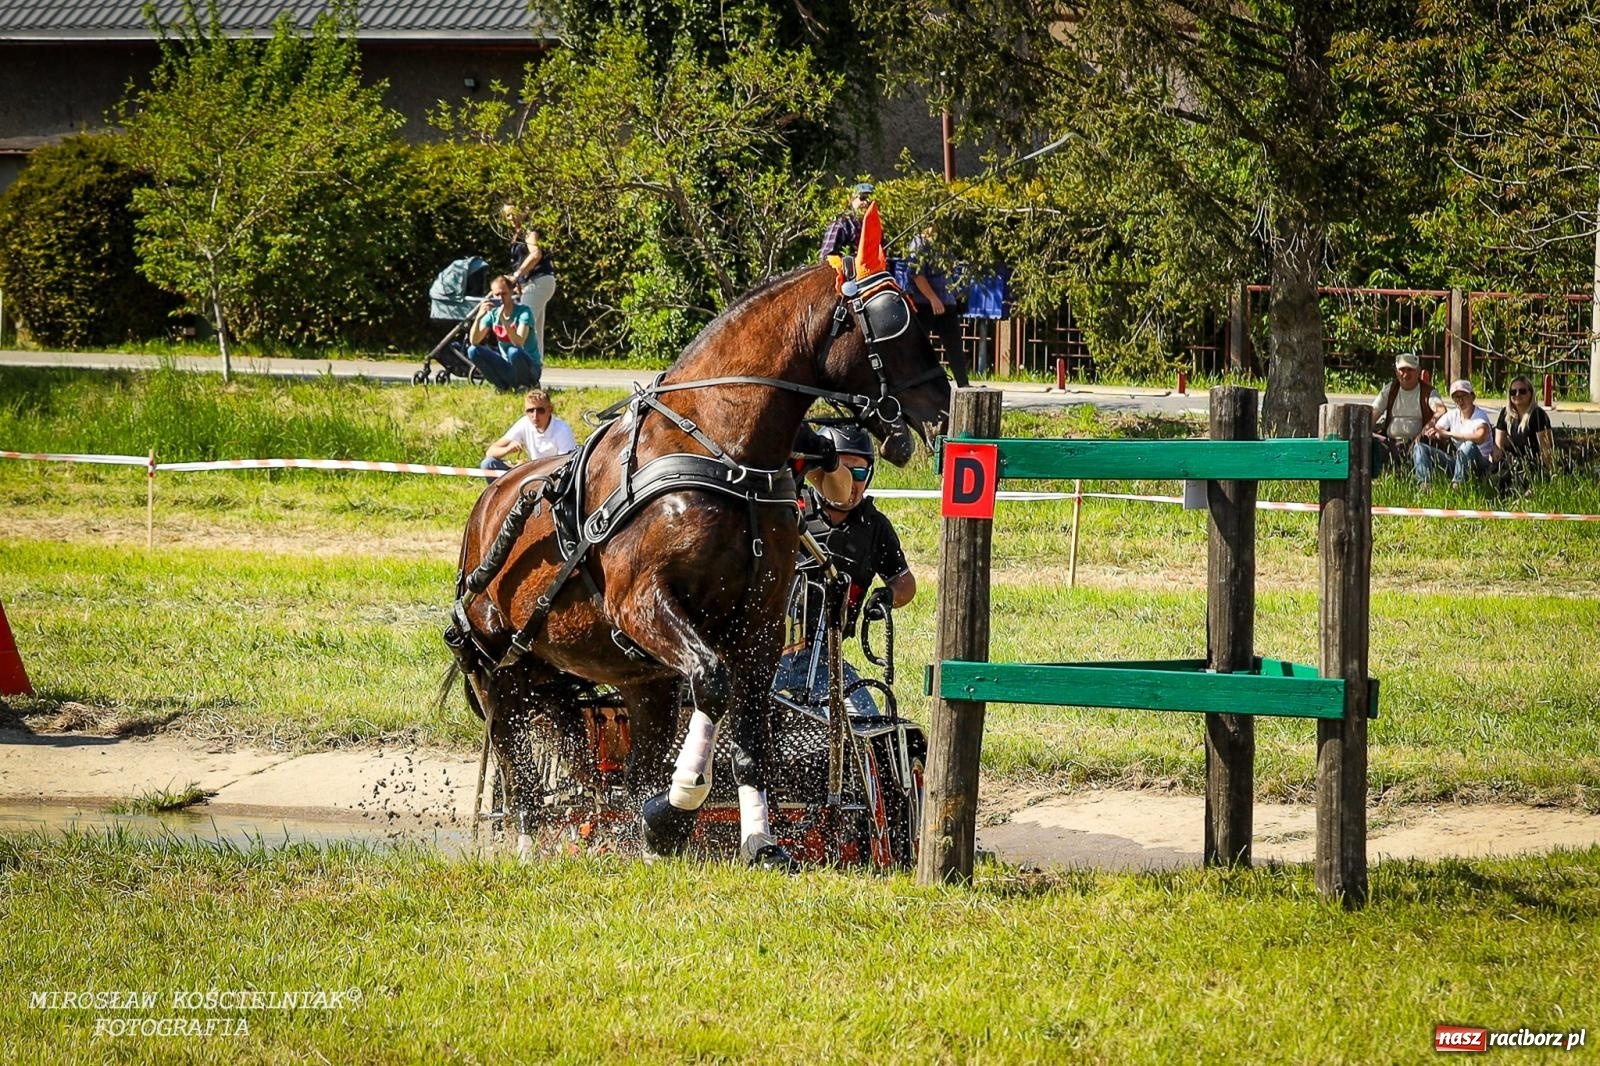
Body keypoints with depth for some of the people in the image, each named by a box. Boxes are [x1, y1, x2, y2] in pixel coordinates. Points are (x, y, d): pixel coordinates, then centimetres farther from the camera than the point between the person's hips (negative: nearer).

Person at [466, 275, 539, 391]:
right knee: (473, 351, -13)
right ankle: (503, 386, -2)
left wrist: (503, 319, -39)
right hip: (507, 367, 5)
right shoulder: (492, 314, 0)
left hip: (530, 367, -5)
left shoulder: (523, 312, -14)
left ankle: (529, 386, -10)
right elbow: (474, 341, -11)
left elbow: (518, 343, -29)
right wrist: (479, 317, -26)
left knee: (514, 352, -37)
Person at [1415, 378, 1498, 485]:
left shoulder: (1480, 415, -12)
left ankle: (1457, 485, -36)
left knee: (1469, 445, -40)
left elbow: (1480, 437, -33)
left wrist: (1448, 434, -31)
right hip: (1456, 462, 6)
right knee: (1421, 447, -7)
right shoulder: (1452, 415, 8)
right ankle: (1424, 484, -23)